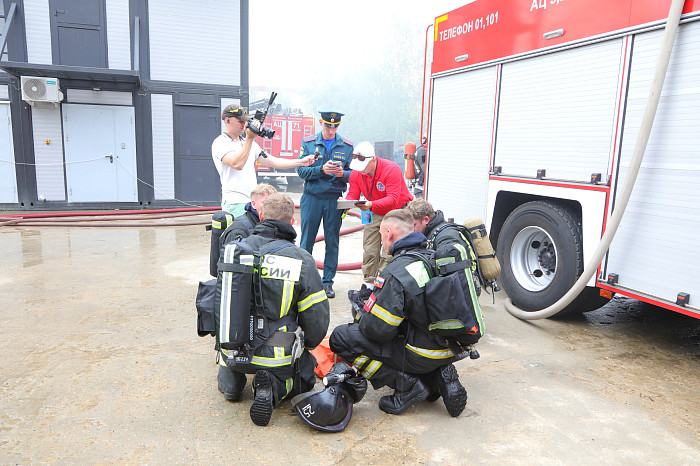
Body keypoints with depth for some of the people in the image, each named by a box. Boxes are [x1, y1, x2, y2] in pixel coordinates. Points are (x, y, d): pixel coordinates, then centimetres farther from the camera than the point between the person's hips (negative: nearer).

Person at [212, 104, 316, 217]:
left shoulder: (249, 143, 20)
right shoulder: (220, 143, -3)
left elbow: (272, 162, 16)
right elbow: (237, 164, -21)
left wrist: (300, 162, 8)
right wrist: (249, 138, -20)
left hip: (254, 202, 7)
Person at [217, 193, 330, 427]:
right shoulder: (302, 260, -13)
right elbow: (317, 320, -9)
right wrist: (306, 346, 15)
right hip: (276, 357, -4)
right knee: (305, 375, 26)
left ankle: (231, 381, 16)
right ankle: (274, 387, -4)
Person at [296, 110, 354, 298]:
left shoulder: (347, 146, 6)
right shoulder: (308, 143, 4)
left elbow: (353, 174, 3)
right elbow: (301, 170, -5)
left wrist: (342, 174, -18)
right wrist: (321, 169, -21)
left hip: (335, 199, 1)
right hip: (312, 197, -1)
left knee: (332, 242, 5)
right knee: (306, 240, 4)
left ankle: (327, 282, 17)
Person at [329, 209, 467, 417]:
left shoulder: (395, 273, -22)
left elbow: (377, 328, -21)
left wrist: (361, 320, 2)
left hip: (423, 356, -8)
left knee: (340, 338, -5)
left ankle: (408, 385, -3)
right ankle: (439, 375, 12)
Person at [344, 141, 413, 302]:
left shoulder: (391, 169, -26)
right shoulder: (356, 173, -8)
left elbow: (393, 199, -34)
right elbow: (353, 195, -7)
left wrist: (371, 204, -49)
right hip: (375, 215, 6)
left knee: (388, 253, -12)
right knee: (369, 251, 4)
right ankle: (368, 287, 16)